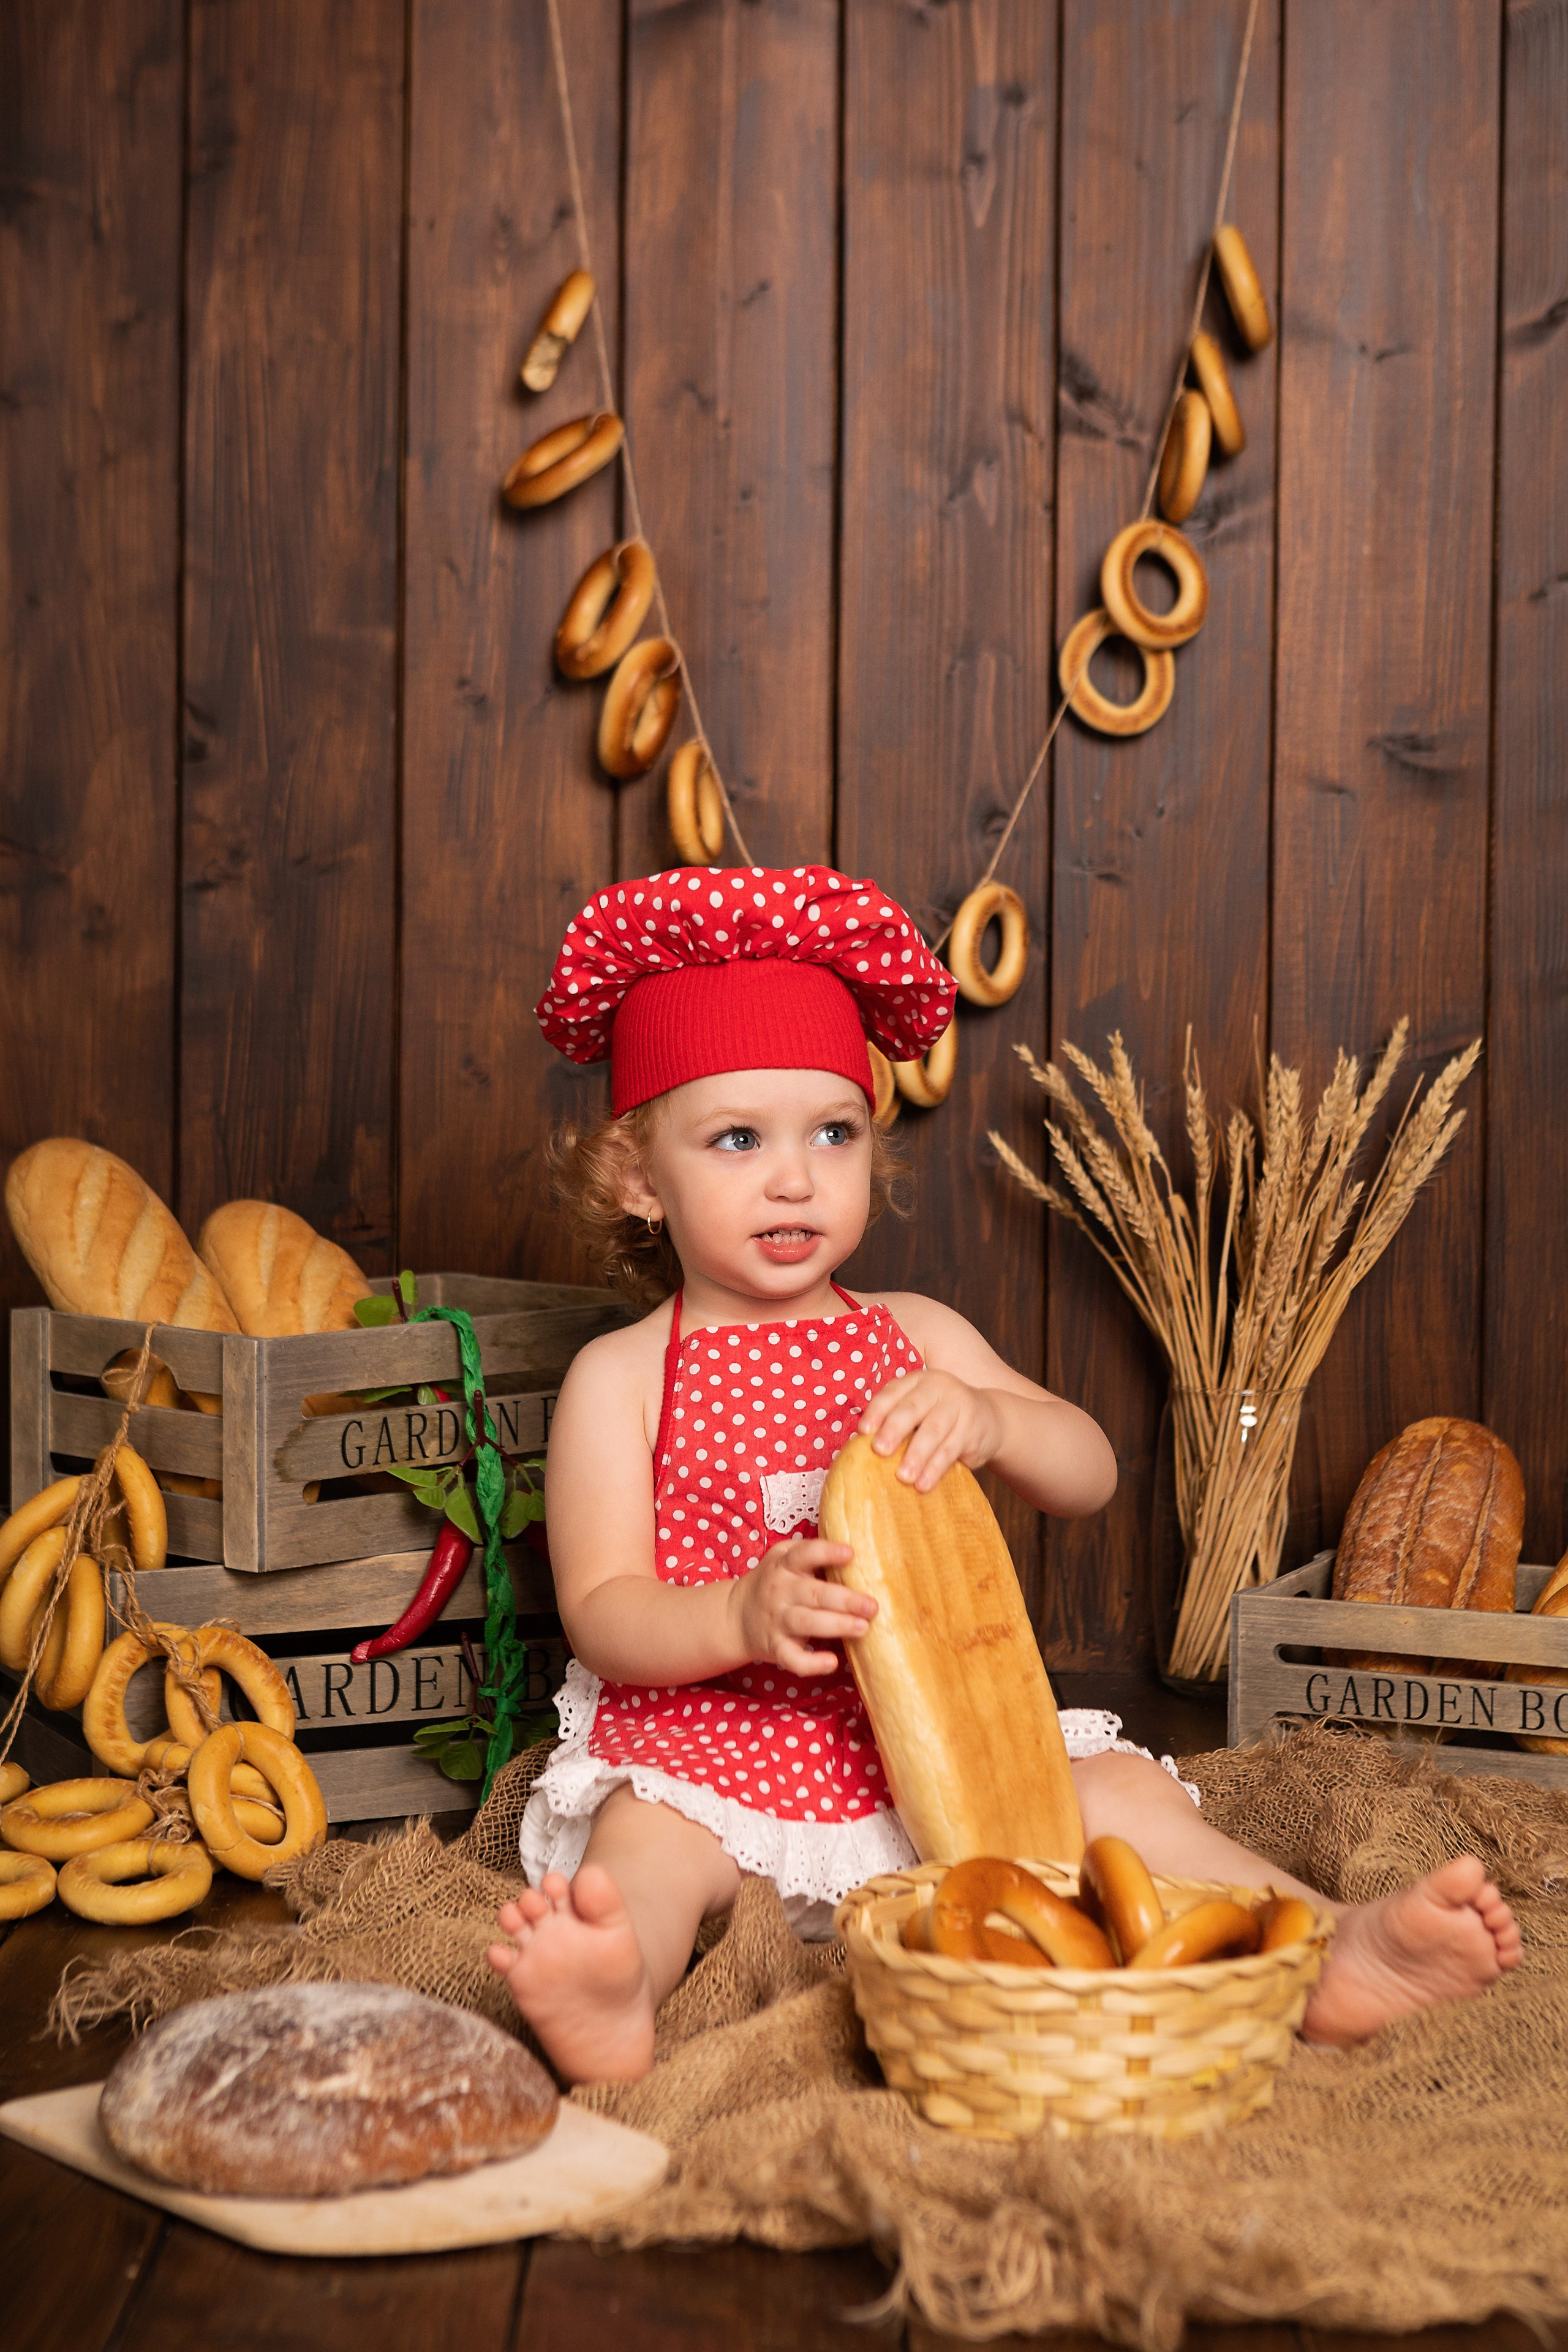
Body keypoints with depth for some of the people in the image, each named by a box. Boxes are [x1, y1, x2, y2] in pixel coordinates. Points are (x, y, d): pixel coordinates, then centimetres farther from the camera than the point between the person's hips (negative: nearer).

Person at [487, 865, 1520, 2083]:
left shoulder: (913, 1337, 11)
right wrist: (741, 1615, -30)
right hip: (706, 1742, -3)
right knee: (646, 1842, -33)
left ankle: (1326, 1948, -25)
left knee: (1114, 1791, -14)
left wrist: (986, 1419, -18)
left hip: (922, 1739, 4)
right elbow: (601, 1613, -8)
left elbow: (1092, 1474, 6)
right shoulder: (622, 1377, -1)